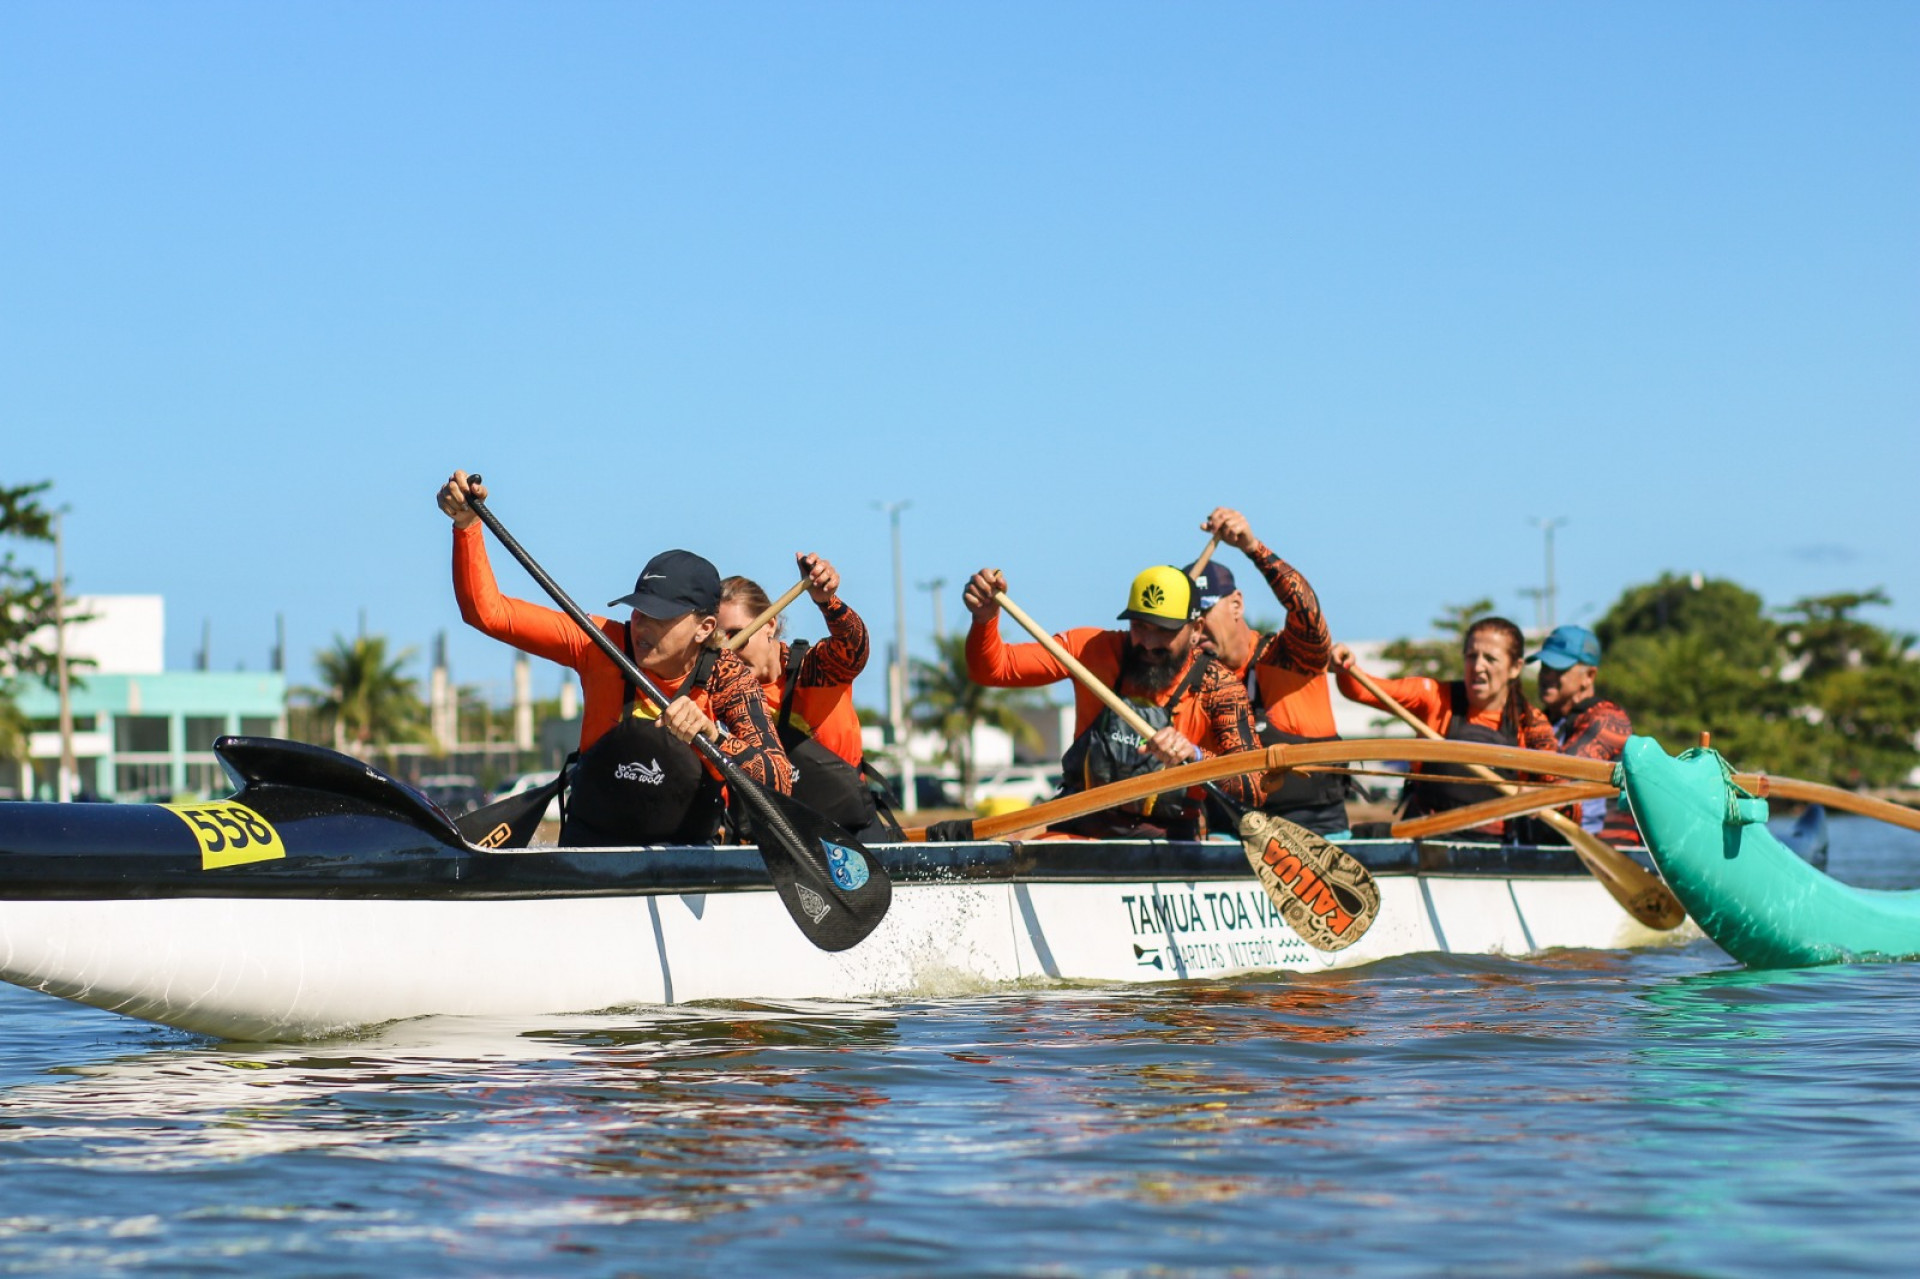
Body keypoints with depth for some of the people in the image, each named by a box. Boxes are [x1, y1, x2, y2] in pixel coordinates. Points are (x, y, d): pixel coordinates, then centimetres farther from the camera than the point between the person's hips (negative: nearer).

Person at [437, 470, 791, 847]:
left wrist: (711, 736, -40)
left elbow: (780, 783, -24)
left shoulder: (727, 677, -11)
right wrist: (468, 525, -18)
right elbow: (487, 611, -7)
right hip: (588, 850, 2)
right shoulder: (605, 644, -7)